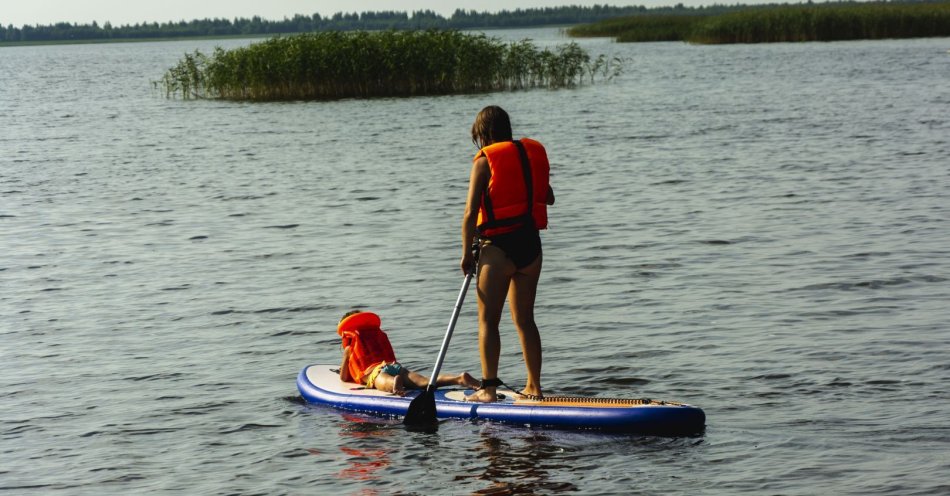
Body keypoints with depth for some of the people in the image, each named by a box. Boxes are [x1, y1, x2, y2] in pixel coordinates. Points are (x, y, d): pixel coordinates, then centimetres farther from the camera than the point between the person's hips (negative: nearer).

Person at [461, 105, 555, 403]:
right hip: (531, 244, 6)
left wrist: (466, 253, -2)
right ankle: (534, 387, 15)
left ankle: (489, 388, -10)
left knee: (487, 320, -2)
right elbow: (549, 198, 23)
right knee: (525, 319, 14)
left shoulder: (484, 160, -7)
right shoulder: (534, 153, 10)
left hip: (498, 247, -6)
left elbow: (470, 213, -11)